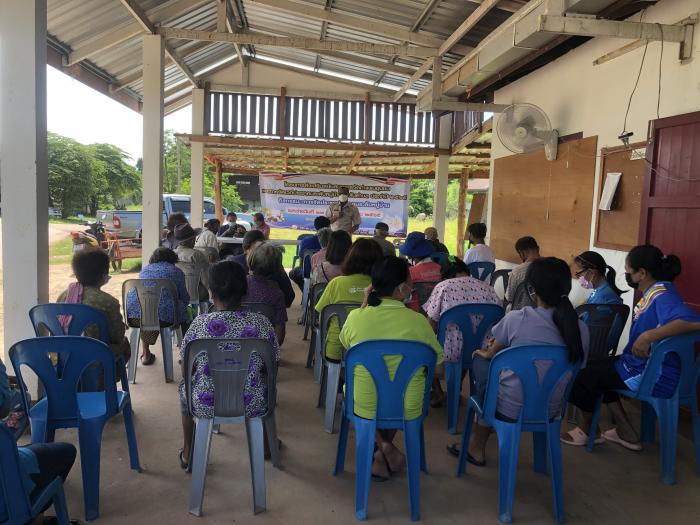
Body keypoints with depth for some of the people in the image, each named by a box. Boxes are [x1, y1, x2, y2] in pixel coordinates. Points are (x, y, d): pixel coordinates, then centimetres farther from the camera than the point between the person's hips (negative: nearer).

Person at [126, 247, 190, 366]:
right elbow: (185, 299, 16)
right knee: (185, 312, 25)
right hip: (163, 317, -4)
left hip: (134, 314, 5)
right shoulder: (176, 271, 16)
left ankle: (146, 354, 44)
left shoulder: (145, 270, 28)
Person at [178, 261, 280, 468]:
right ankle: (265, 445, 49)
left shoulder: (199, 324, -15)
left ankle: (187, 454, 45)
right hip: (252, 406, 1)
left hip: (205, 405, 0)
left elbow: (186, 372, -3)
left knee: (185, 387, 33)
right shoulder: (261, 323, -13)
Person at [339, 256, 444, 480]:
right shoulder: (418, 321, -17)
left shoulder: (356, 316, -14)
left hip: (363, 408, 0)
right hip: (407, 410, 0)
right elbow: (437, 366, -4)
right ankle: (385, 448, 25)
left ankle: (379, 446, 18)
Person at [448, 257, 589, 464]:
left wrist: (484, 352, 25)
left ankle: (477, 447, 32)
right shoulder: (581, 329, -9)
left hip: (510, 409, -4)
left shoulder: (517, 319, -20)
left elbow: (491, 353, -1)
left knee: (480, 360, 21)